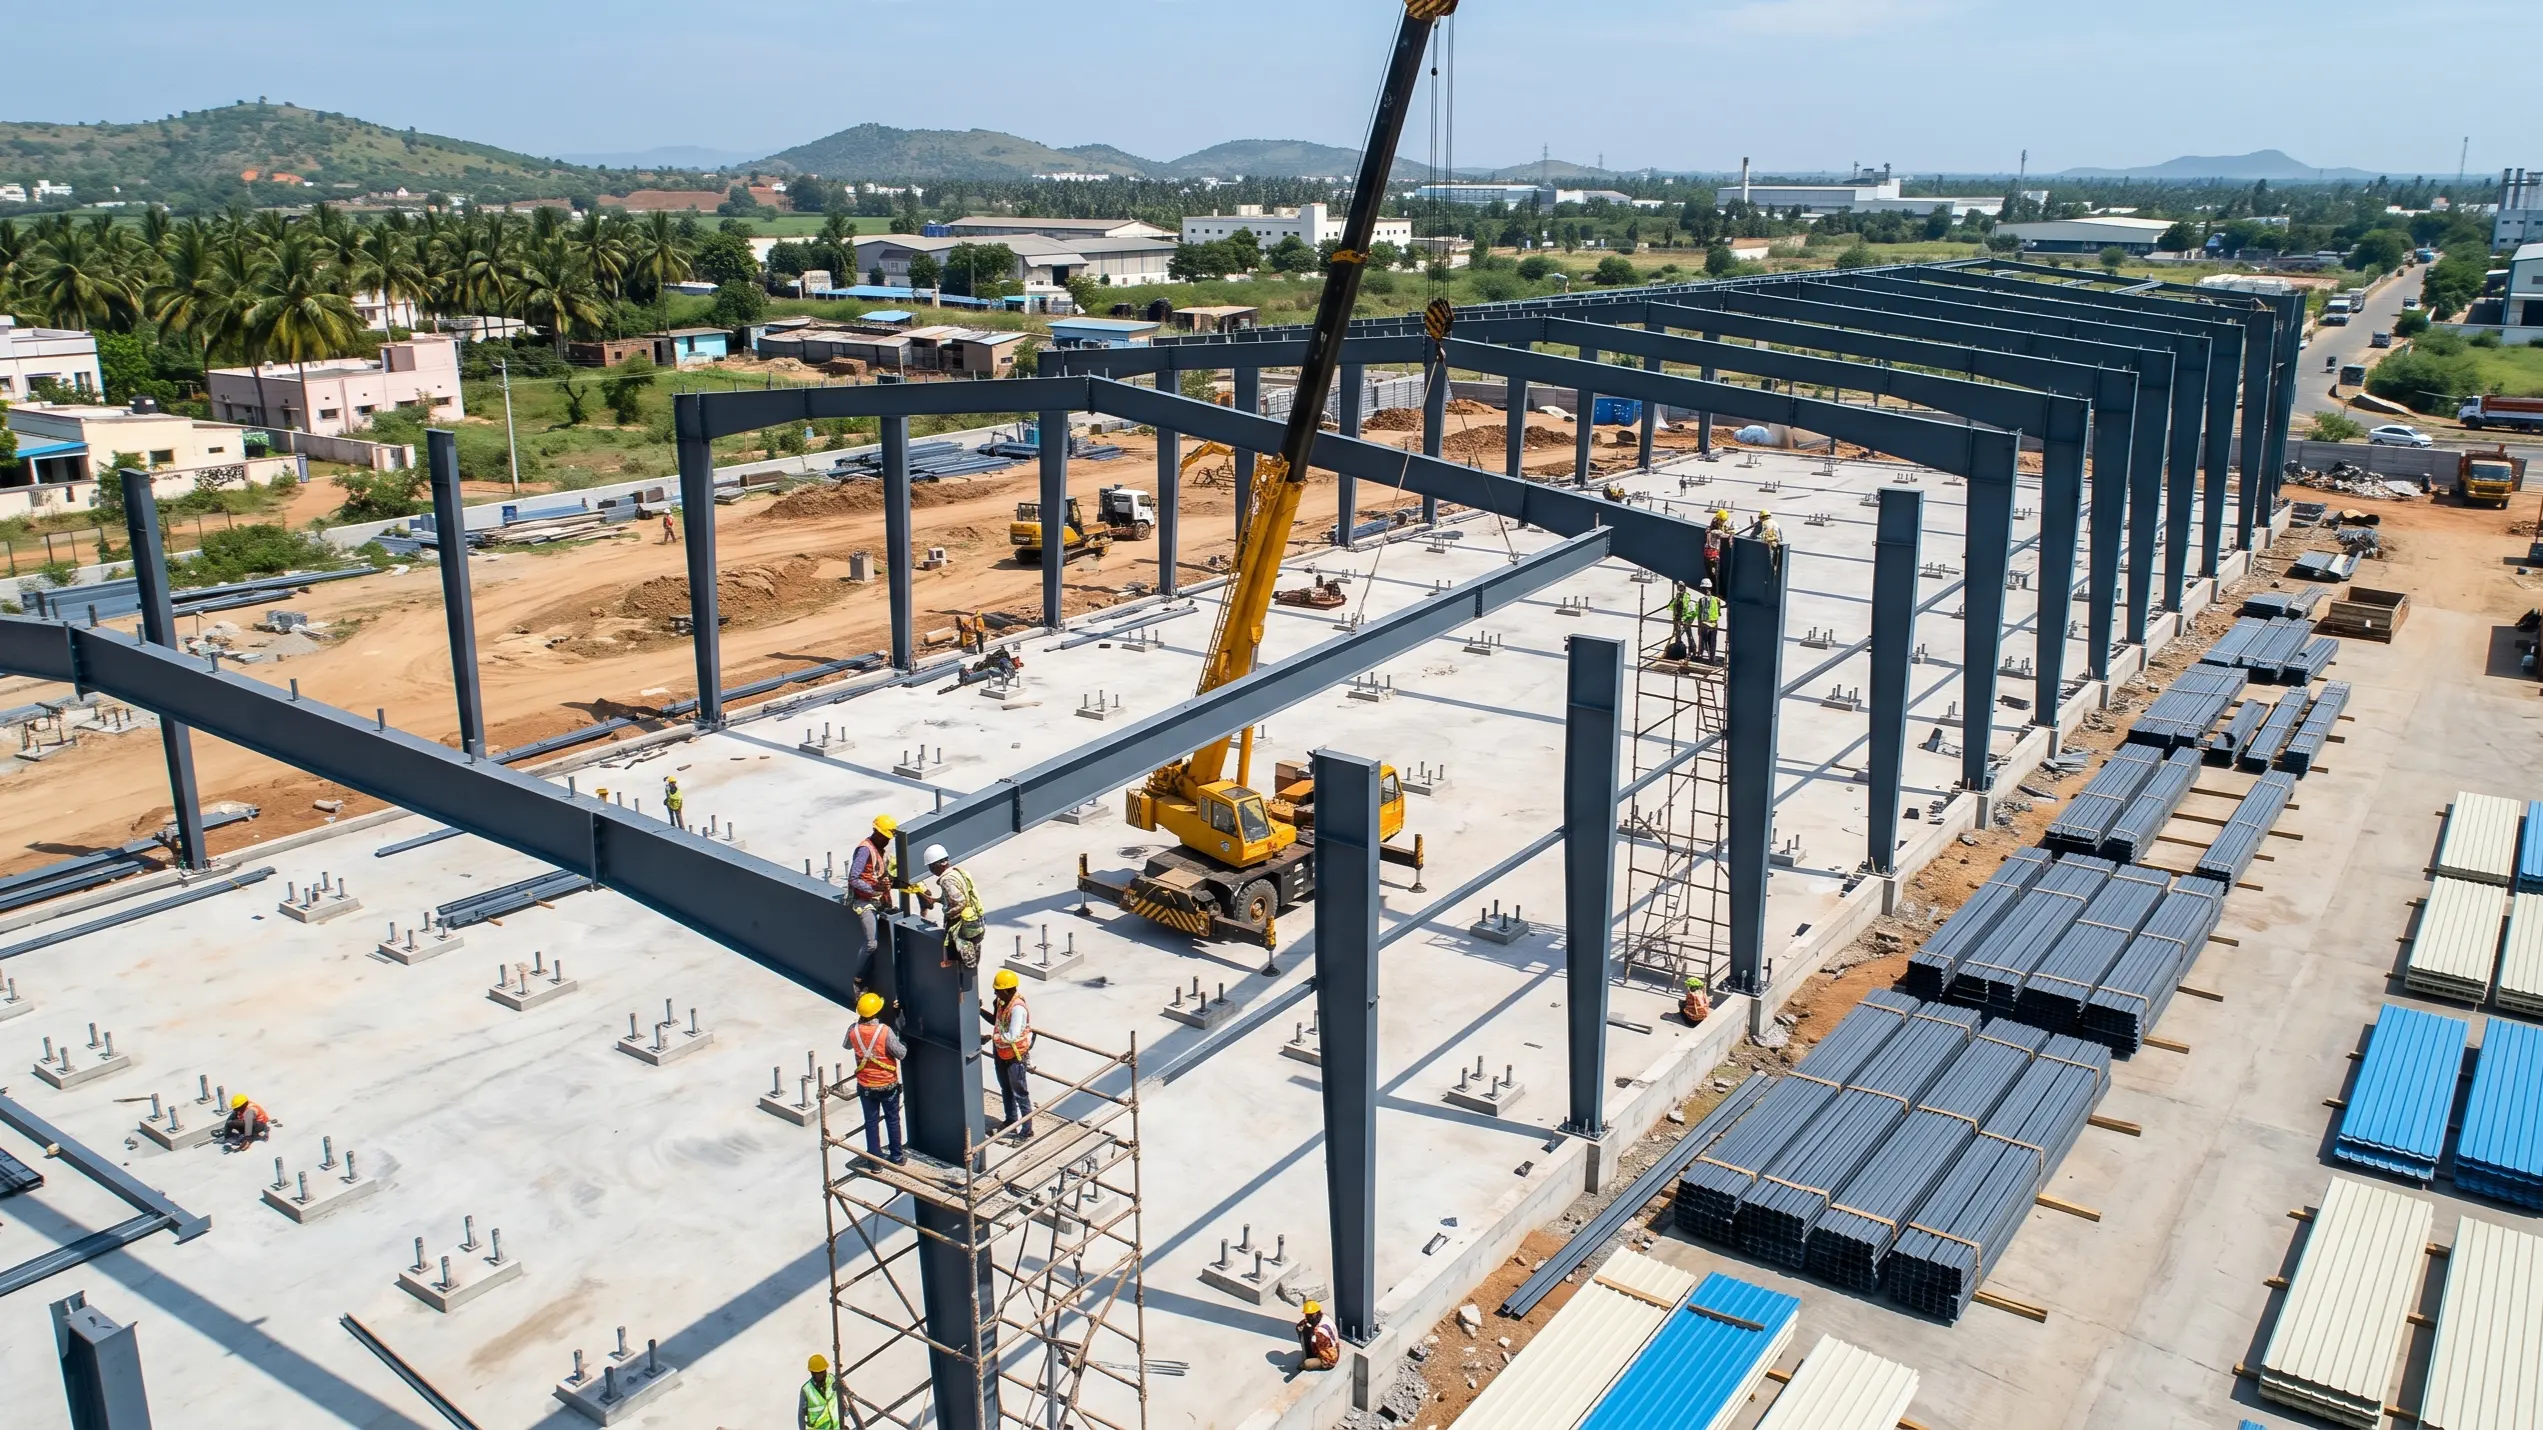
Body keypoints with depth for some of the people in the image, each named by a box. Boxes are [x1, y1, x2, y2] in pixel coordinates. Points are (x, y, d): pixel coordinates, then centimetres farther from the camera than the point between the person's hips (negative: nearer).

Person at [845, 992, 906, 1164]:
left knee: (871, 1121, 14)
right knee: (893, 1120, 15)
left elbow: (846, 1046, 11)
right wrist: (898, 1041, 3)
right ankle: (896, 1156, 25)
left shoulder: (853, 1031, -12)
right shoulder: (885, 1031, -24)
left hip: (865, 1086, 3)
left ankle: (875, 1158, 20)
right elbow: (901, 1054, -17)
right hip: (888, 1085, -3)